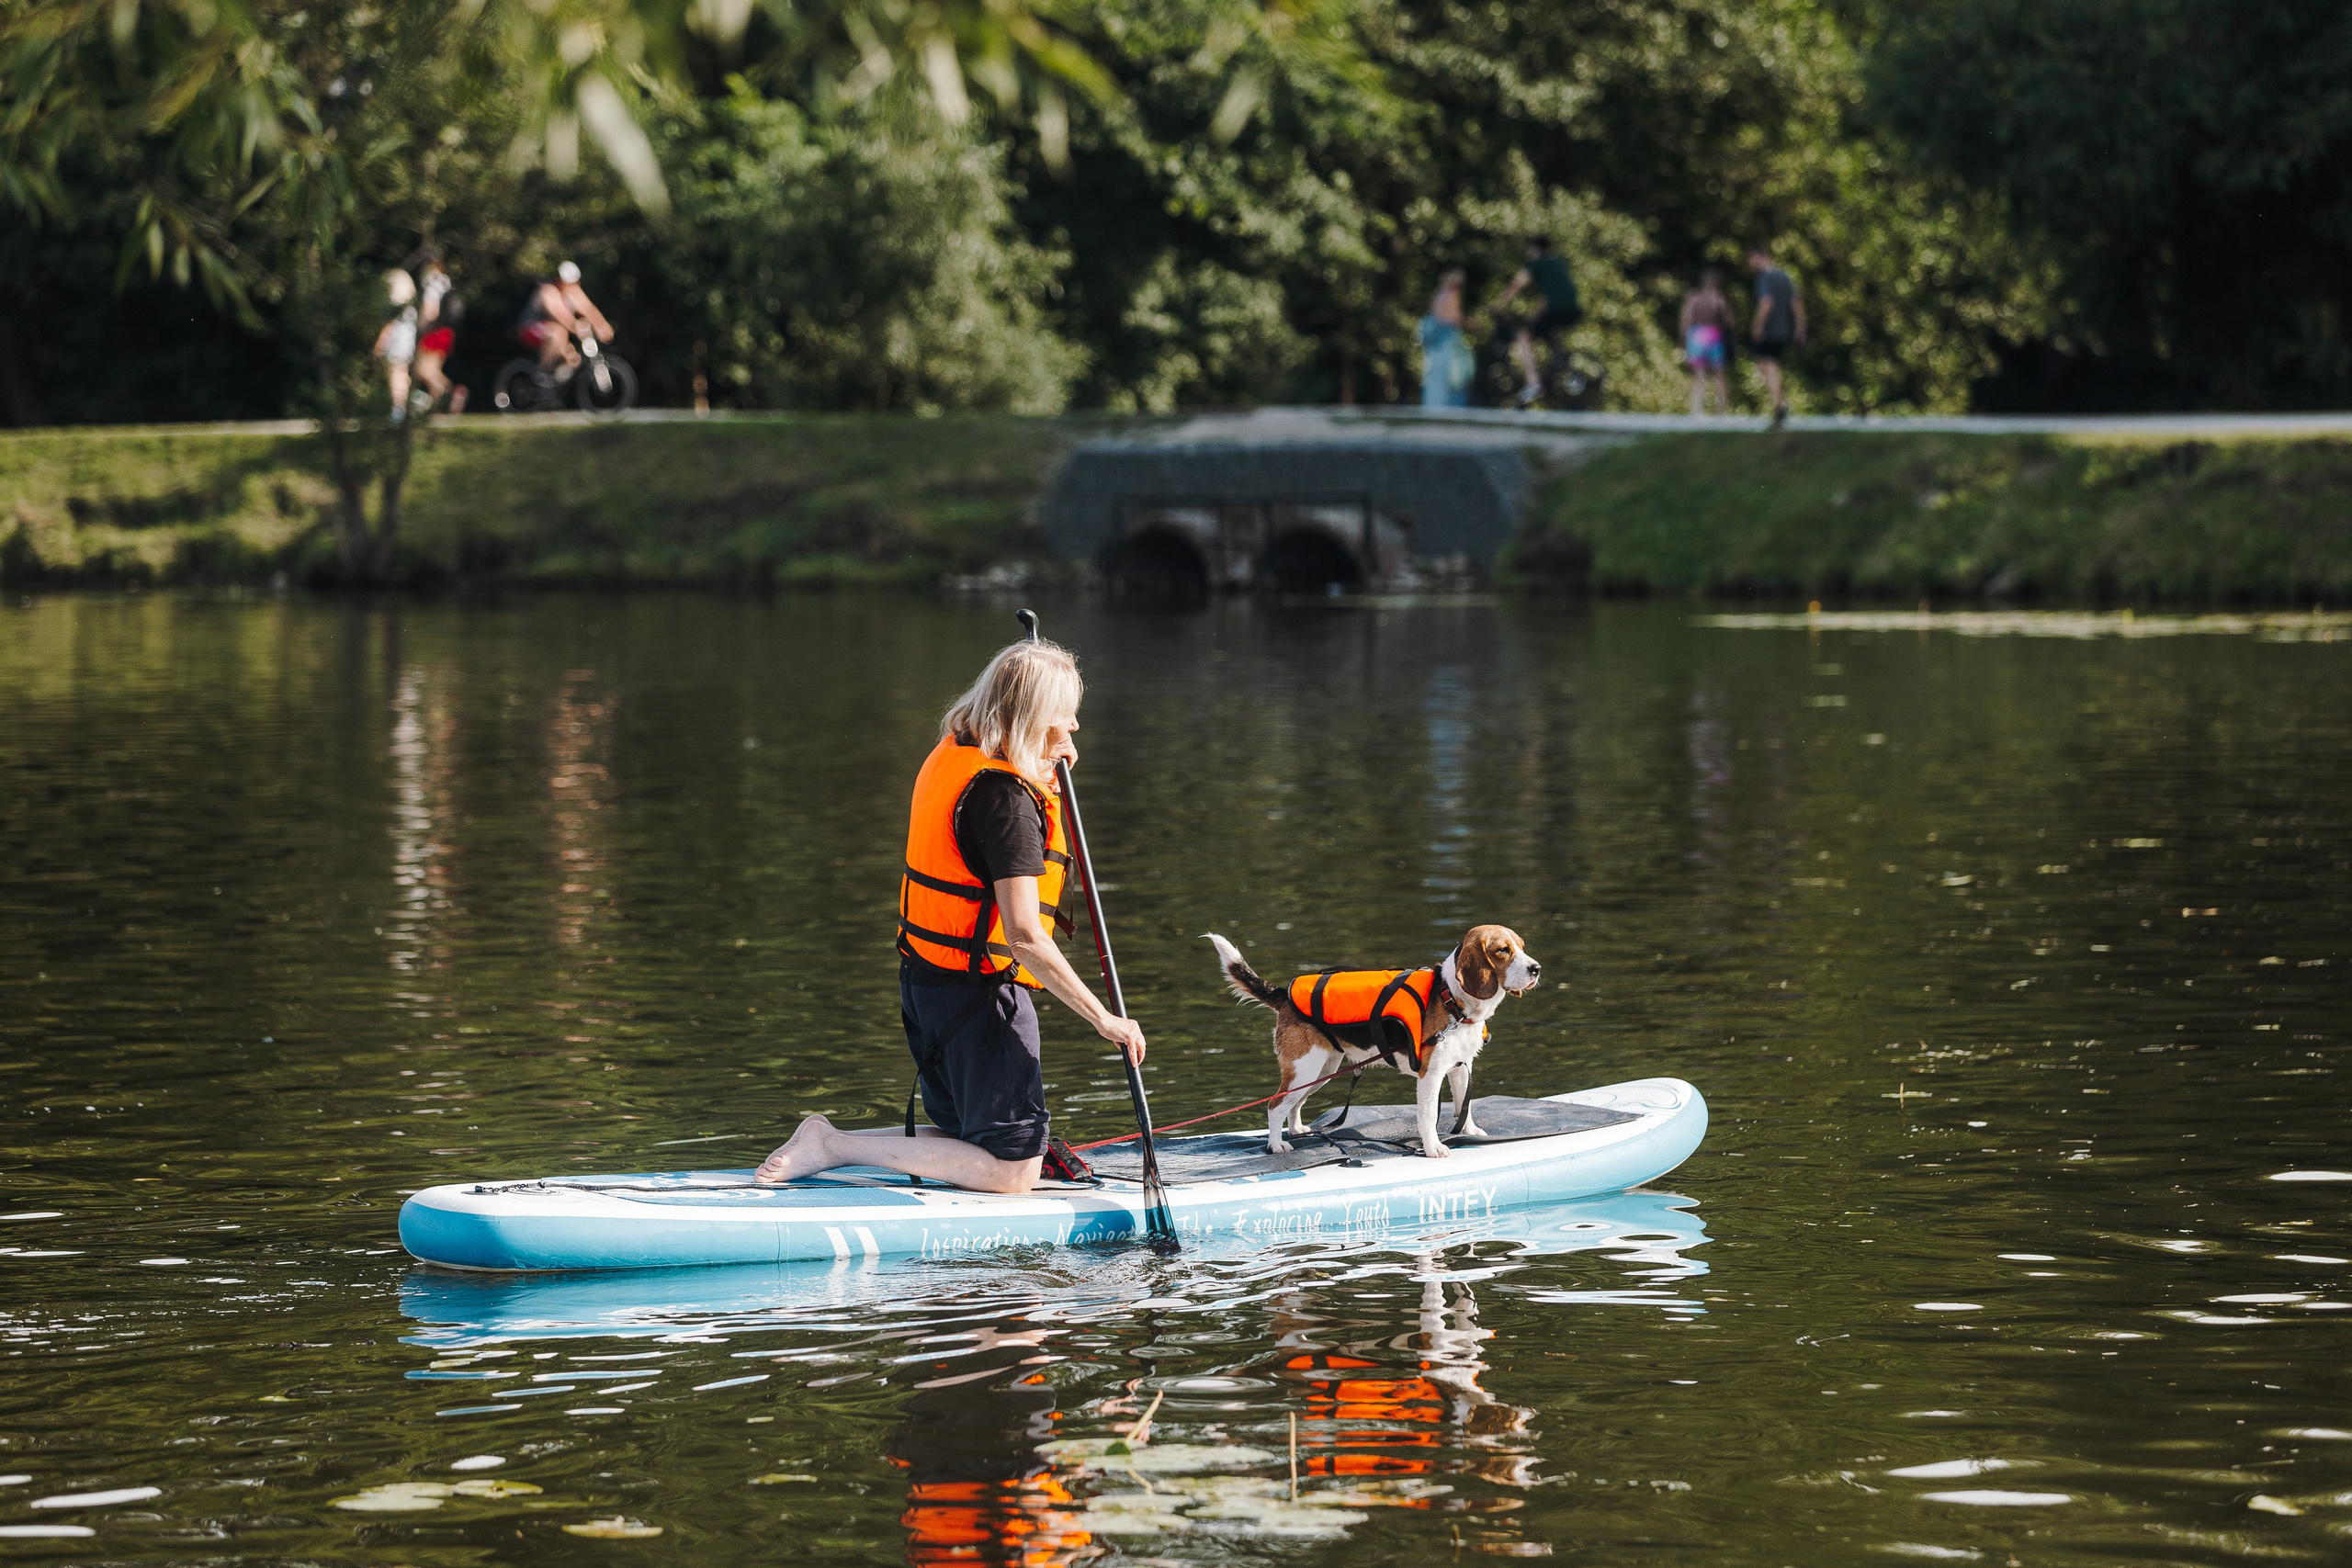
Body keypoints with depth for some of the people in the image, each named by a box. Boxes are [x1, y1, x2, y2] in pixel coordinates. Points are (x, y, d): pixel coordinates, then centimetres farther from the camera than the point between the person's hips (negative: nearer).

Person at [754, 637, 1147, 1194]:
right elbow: (1024, 936, -25)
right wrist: (1103, 1019, -20)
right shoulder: (1008, 797, -20)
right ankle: (835, 1147, -8)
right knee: (1013, 1169, -5)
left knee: (968, 1139, 22)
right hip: (980, 996, -10)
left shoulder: (951, 755, 7)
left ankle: (828, 1141, 9)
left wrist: (1046, 771, 14)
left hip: (924, 979, 10)